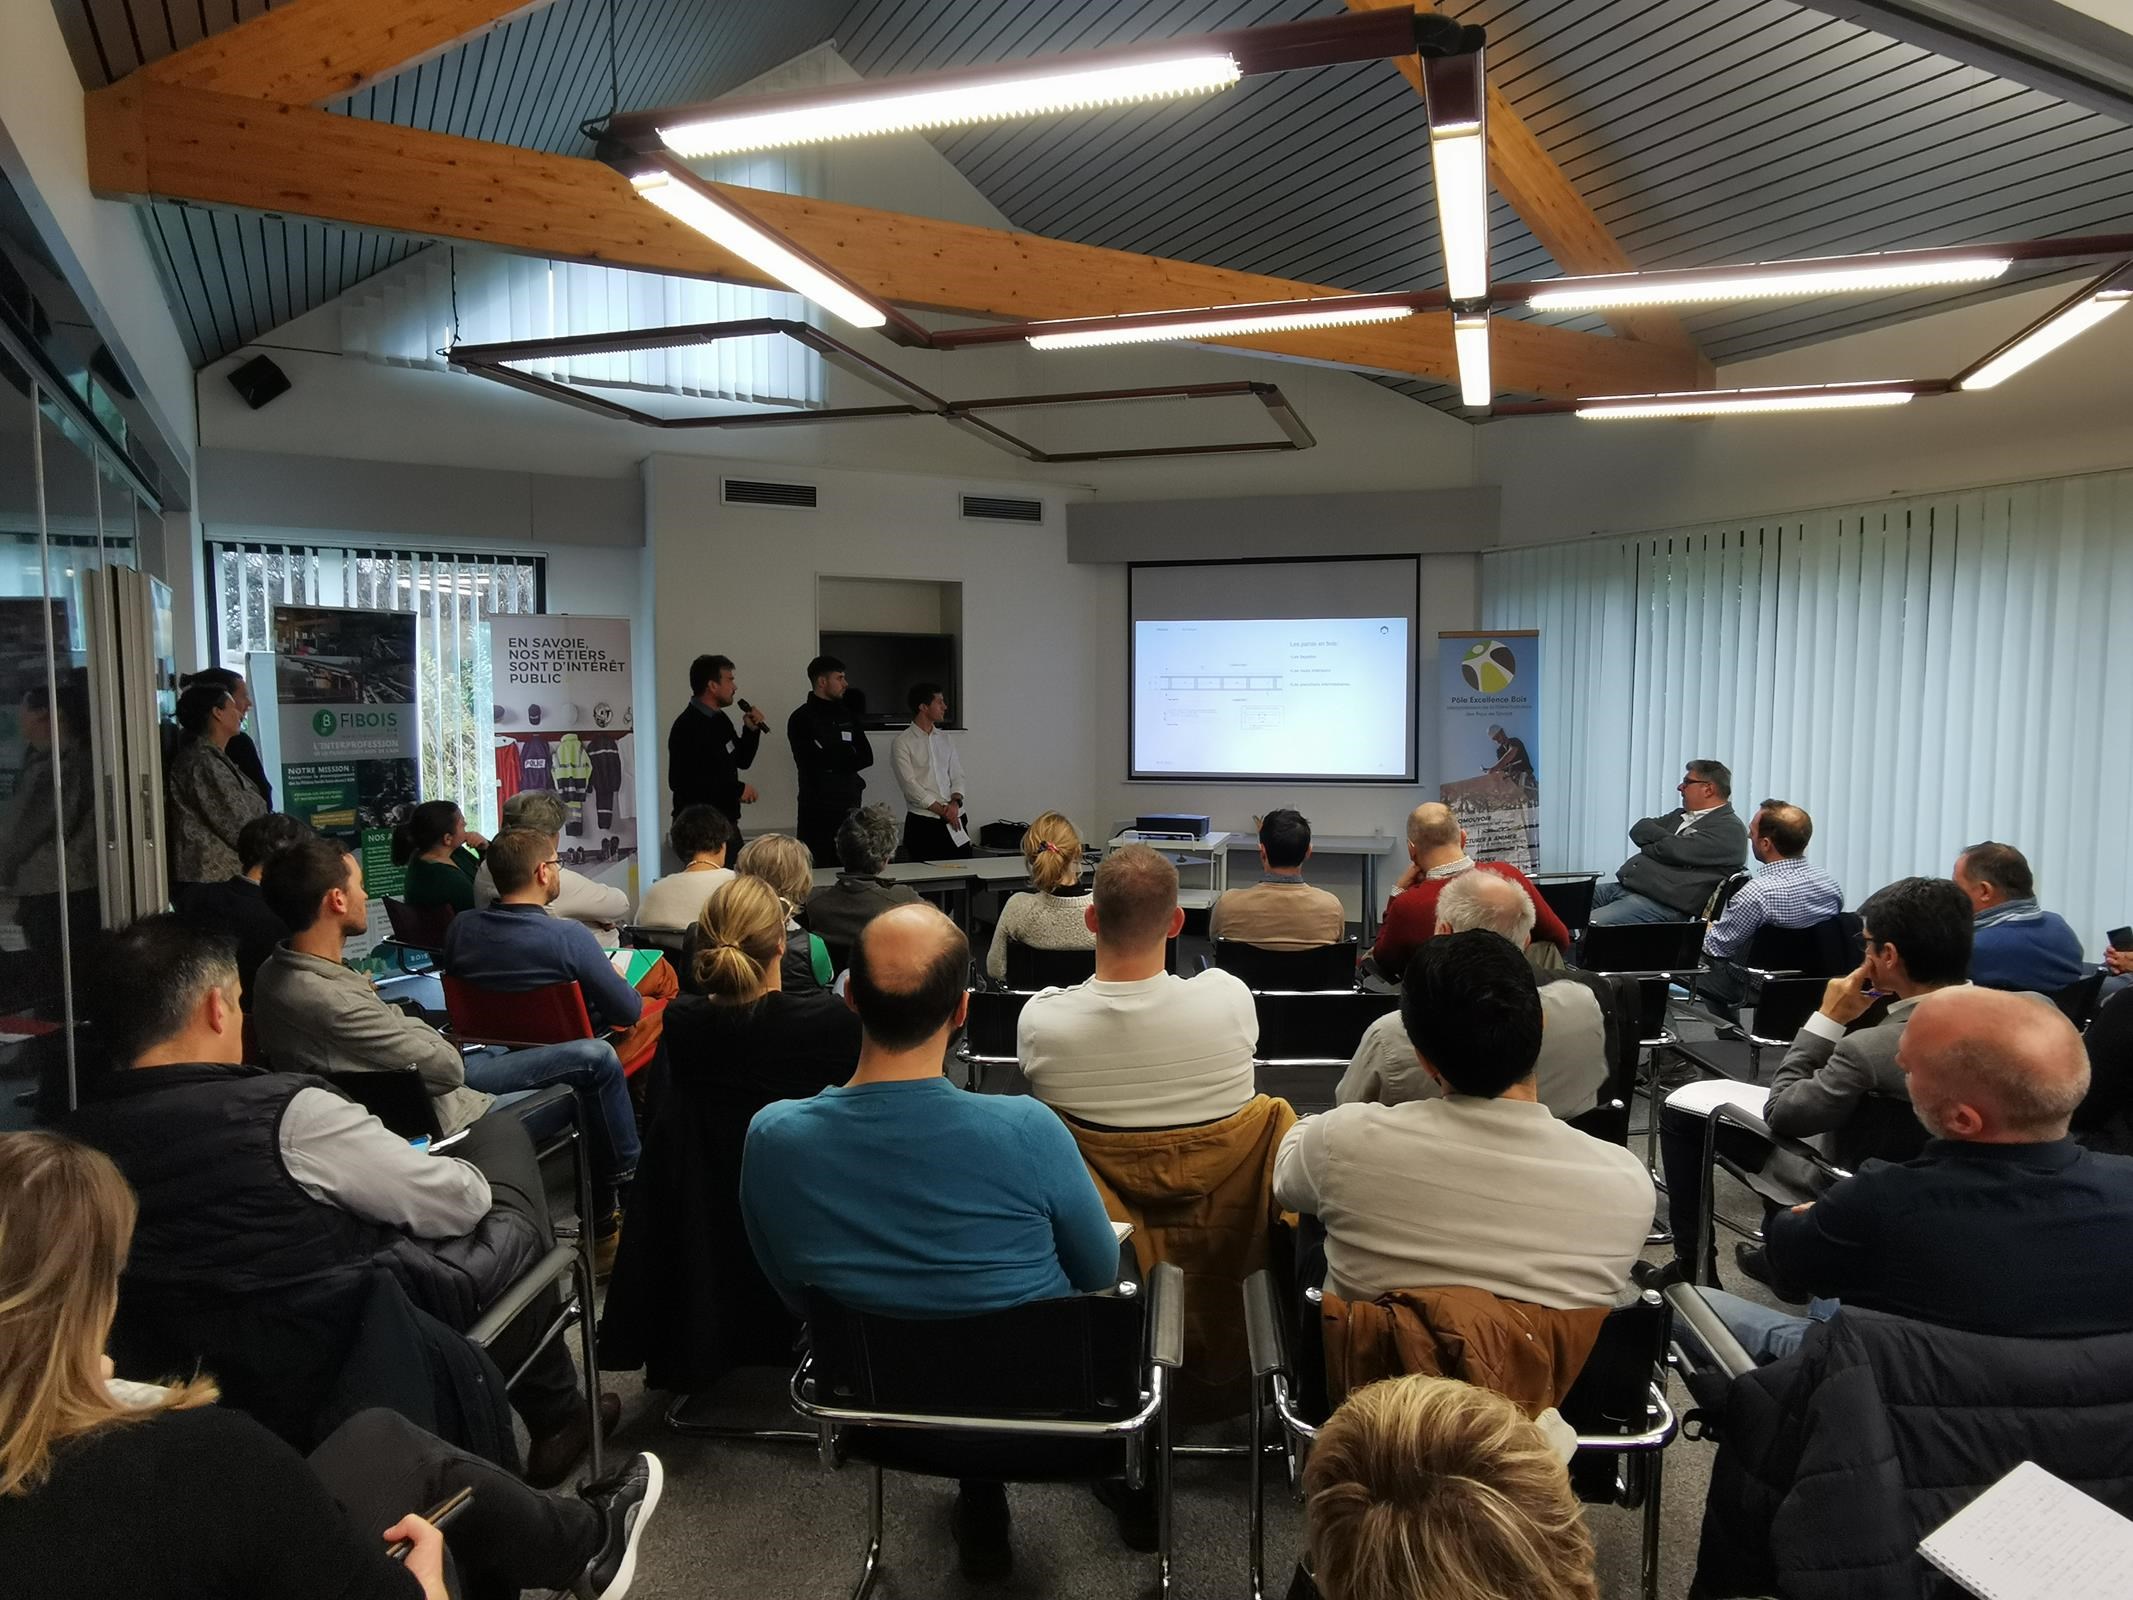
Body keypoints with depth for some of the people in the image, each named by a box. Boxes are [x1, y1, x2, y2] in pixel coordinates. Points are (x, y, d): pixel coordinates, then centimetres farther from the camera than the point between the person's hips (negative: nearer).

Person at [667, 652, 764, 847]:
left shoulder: (720, 720, 11)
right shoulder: (688, 727, -18)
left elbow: (742, 761, 21)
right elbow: (682, 782, -26)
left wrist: (751, 730, 3)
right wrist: (736, 789, -20)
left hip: (726, 821, 9)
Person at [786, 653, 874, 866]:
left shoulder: (846, 714, 15)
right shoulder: (803, 718, -5)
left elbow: (867, 757, 7)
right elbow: (824, 761, -13)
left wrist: (840, 760, -6)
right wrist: (849, 759, 1)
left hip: (849, 806, 6)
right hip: (820, 809, -6)